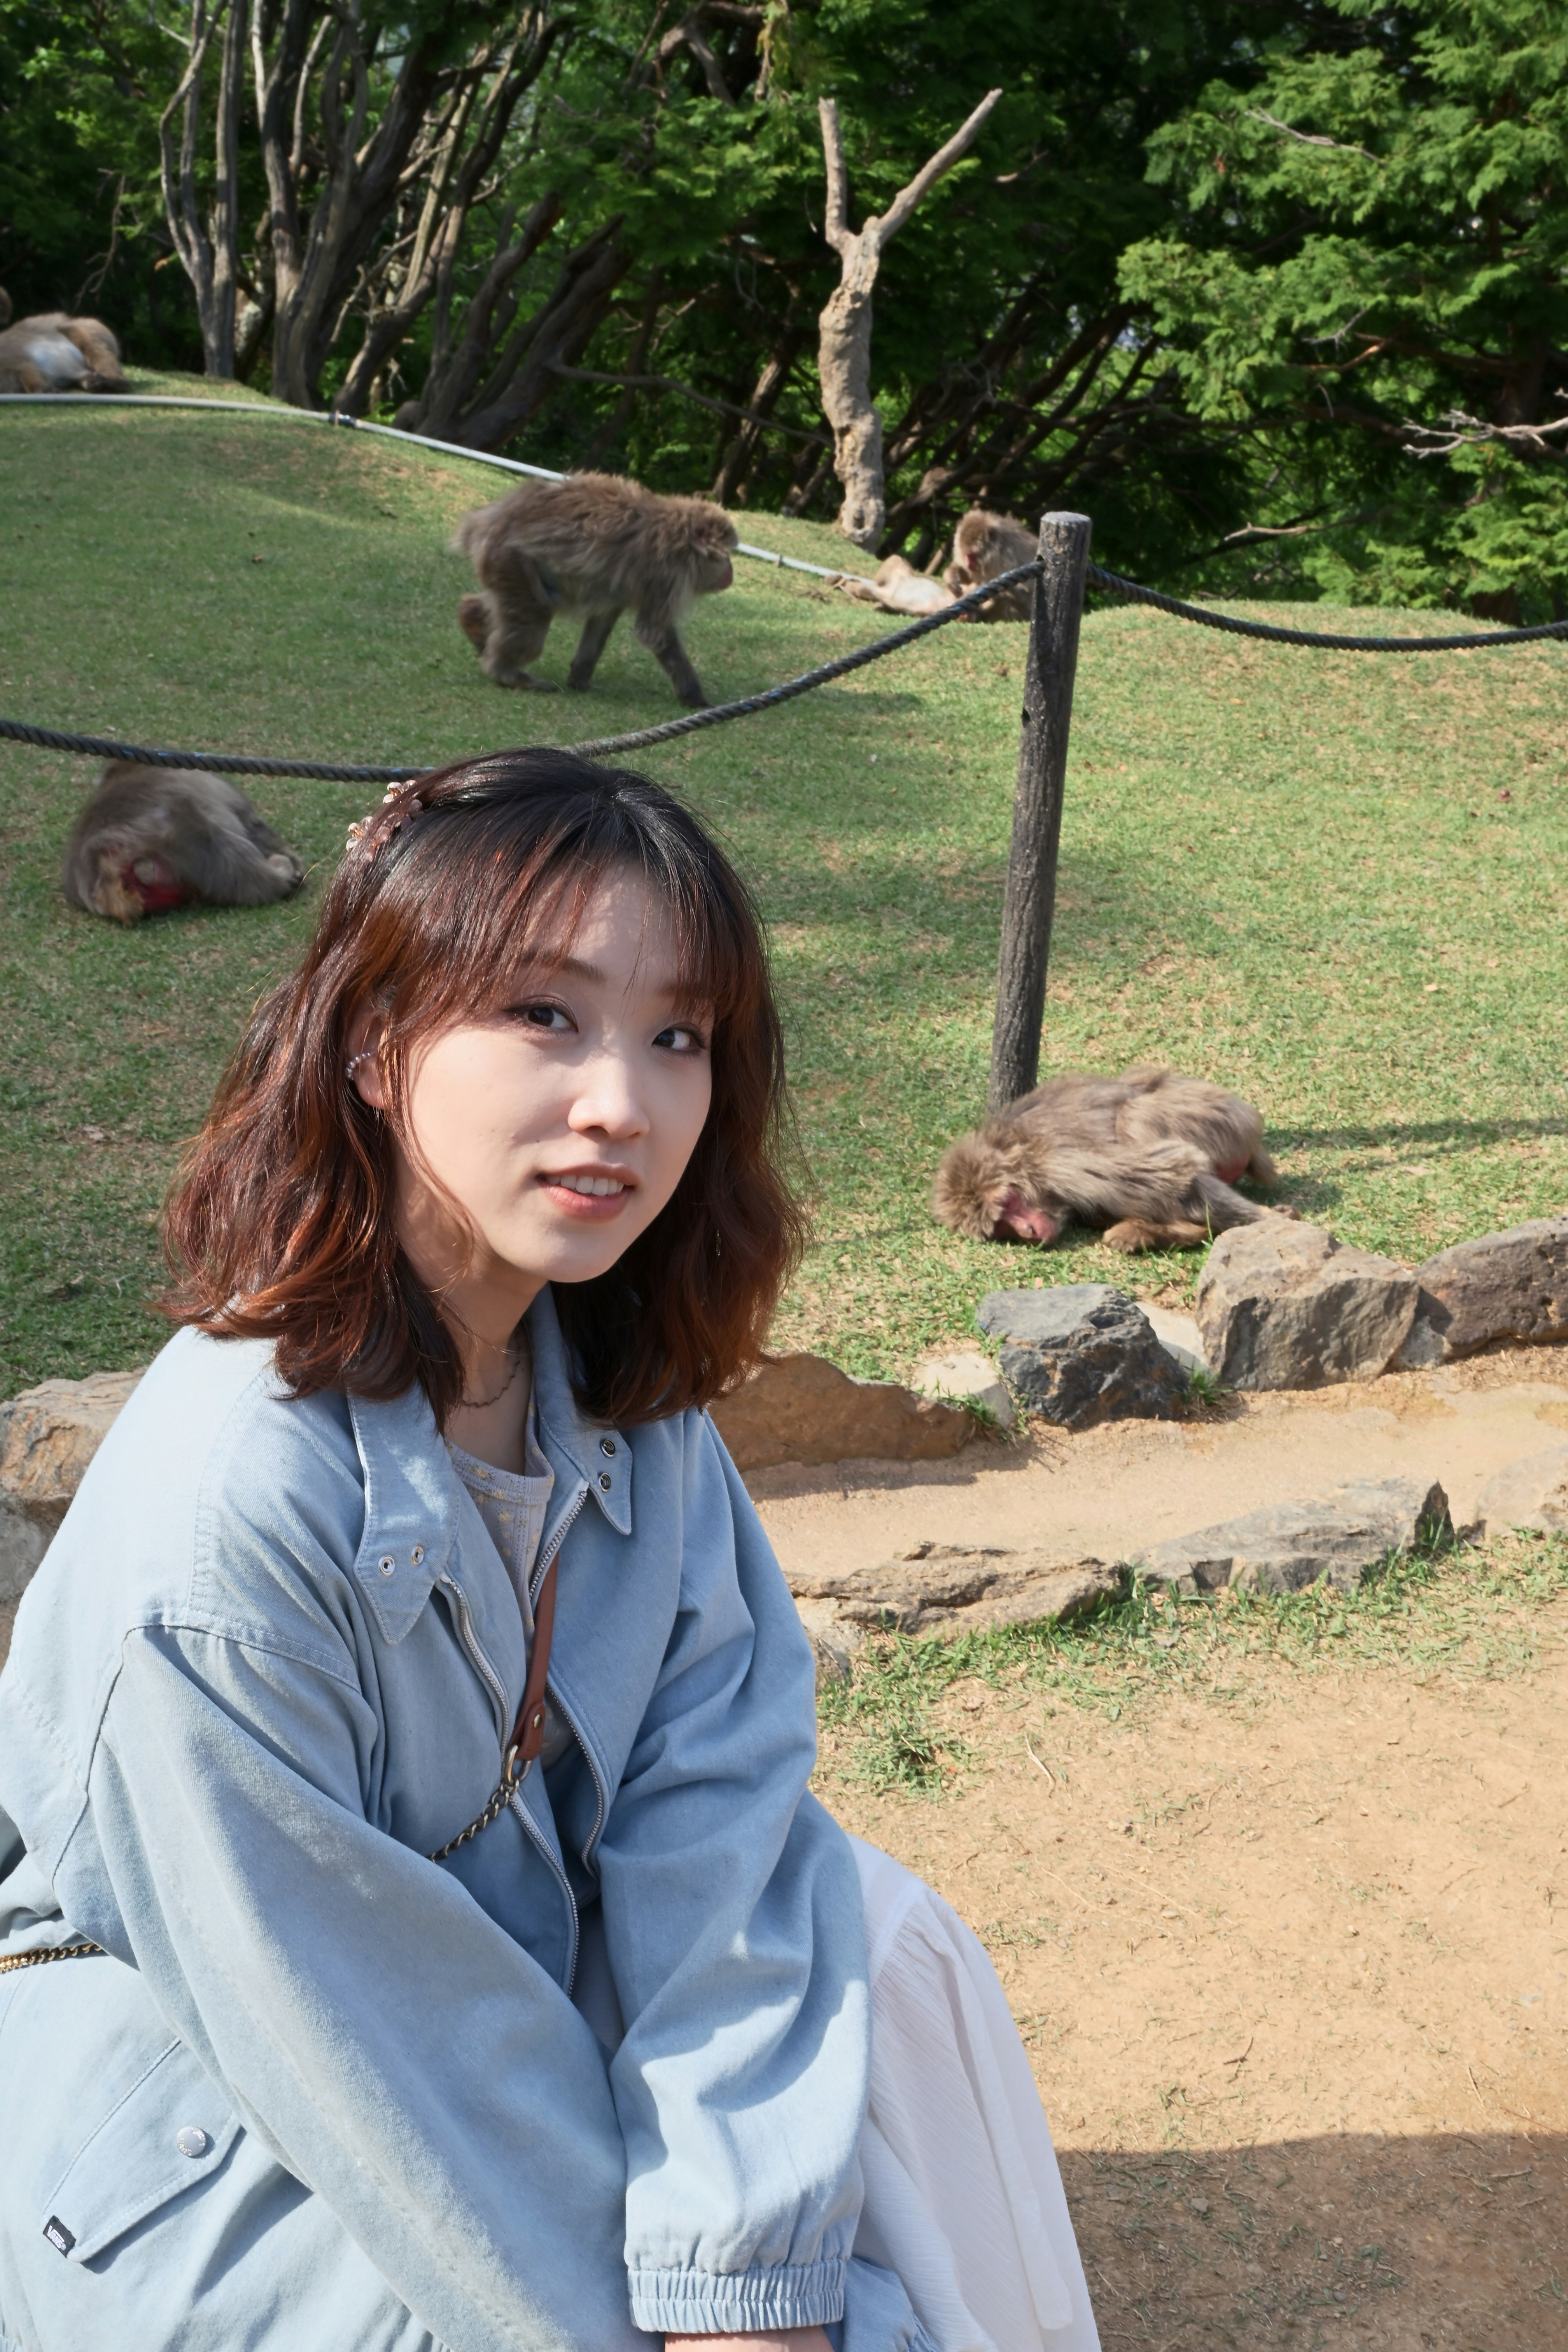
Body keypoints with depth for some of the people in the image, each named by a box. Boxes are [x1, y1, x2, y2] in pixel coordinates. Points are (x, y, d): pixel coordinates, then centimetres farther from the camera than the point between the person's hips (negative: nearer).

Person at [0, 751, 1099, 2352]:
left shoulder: (627, 1391, -10)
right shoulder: (220, 1514, -31)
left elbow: (717, 1809, -15)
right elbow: (345, 2038, -24)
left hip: (511, 1951, 6)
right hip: (215, 2146, -6)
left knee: (888, 1952, -9)